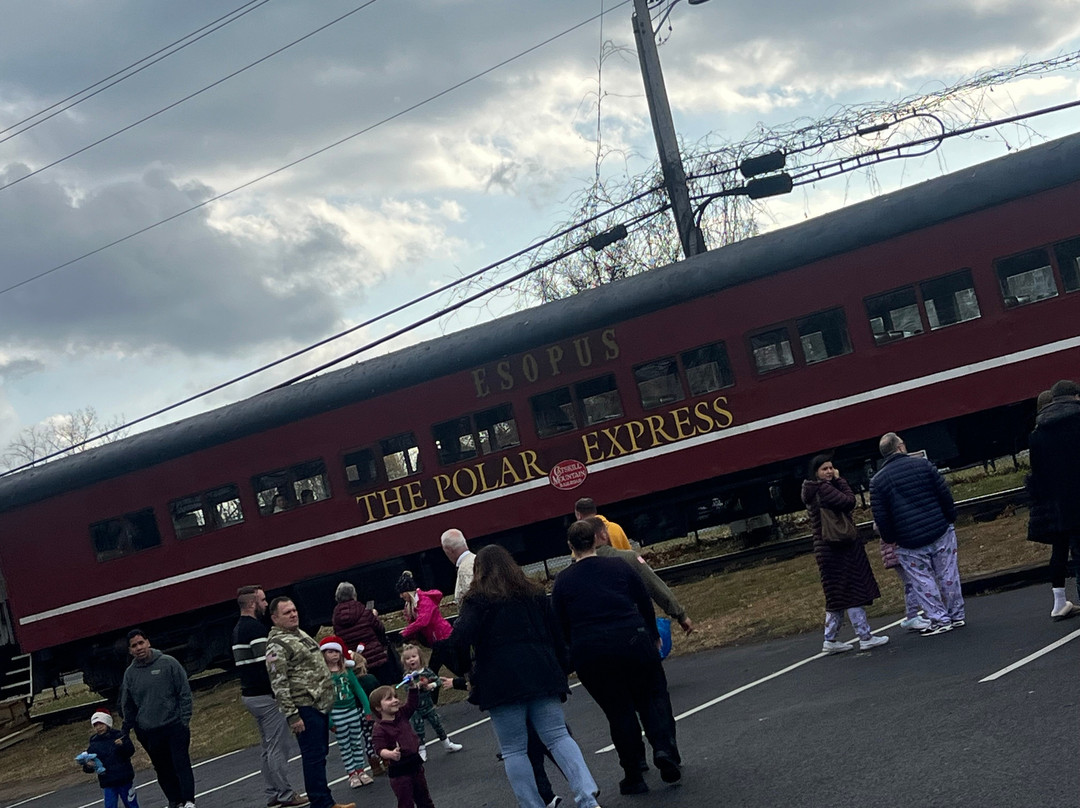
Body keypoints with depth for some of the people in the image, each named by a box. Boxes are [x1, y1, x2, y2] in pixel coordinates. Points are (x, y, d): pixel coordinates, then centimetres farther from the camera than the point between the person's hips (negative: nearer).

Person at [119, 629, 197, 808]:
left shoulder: (168, 663, -4)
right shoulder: (130, 673, 4)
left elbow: (184, 692, -3)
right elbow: (127, 706, 14)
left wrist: (184, 719, -9)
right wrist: (126, 731, 13)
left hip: (175, 726, -3)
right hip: (149, 732, 3)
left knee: (181, 764, -9)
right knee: (163, 770, 7)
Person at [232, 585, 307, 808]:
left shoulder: (238, 629, 15)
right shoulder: (255, 627, -16)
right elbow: (268, 663, -22)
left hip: (249, 695, 10)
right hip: (266, 695, -10)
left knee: (268, 747, 15)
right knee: (278, 746, -5)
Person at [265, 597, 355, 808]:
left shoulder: (300, 634, 17)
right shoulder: (277, 645, -13)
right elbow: (279, 685, -18)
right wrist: (292, 716, -21)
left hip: (320, 705, 10)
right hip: (305, 709, -10)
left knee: (320, 754, 14)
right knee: (314, 756, -8)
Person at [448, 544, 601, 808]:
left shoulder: (477, 600, 2)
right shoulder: (533, 594, 18)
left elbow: (459, 640, -12)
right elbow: (555, 636, 19)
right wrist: (561, 673, 23)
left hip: (501, 682, -4)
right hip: (541, 675, 4)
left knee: (513, 750, 4)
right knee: (558, 737, 0)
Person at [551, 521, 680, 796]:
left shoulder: (562, 581, 4)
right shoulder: (619, 567, 5)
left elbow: (561, 626, 6)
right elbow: (646, 606, 10)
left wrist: (578, 652, 20)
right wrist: (653, 637, 24)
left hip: (590, 656, 0)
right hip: (633, 642, 0)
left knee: (619, 712, 11)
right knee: (652, 697, 16)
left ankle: (633, 778, 12)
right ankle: (664, 748, -7)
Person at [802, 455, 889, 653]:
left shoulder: (812, 492, 15)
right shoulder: (823, 489, -15)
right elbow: (849, 502, -19)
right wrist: (839, 480, -10)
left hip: (825, 549, 10)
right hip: (839, 548, -10)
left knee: (837, 598, 15)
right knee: (853, 593, -5)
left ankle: (830, 641, 17)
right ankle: (865, 637, -3)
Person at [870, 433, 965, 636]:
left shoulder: (877, 481, -3)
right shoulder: (922, 465, -1)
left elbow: (880, 516, -3)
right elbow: (944, 494, 0)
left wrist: (890, 539, 10)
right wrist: (951, 518, 12)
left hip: (909, 543, -1)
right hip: (940, 533, 2)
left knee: (923, 581, 6)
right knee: (948, 575, 11)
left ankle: (939, 619, 6)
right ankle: (957, 616, 18)